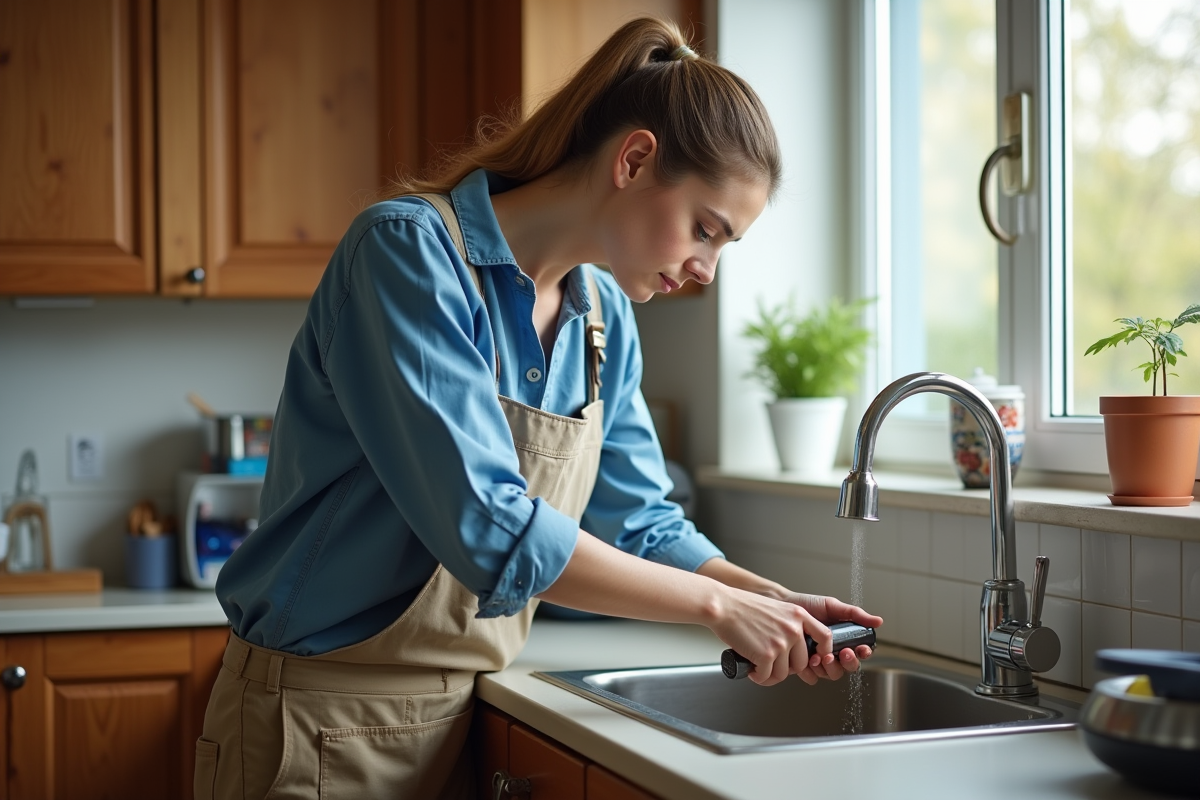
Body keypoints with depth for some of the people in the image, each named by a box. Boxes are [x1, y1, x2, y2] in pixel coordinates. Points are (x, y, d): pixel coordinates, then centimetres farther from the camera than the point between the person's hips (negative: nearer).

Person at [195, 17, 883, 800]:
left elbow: (639, 524, 11)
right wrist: (717, 604, -21)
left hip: (469, 720, 7)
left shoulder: (605, 321, 4)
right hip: (327, 728, -7)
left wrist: (775, 602, -5)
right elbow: (489, 528, -28)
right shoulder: (411, 251, -20)